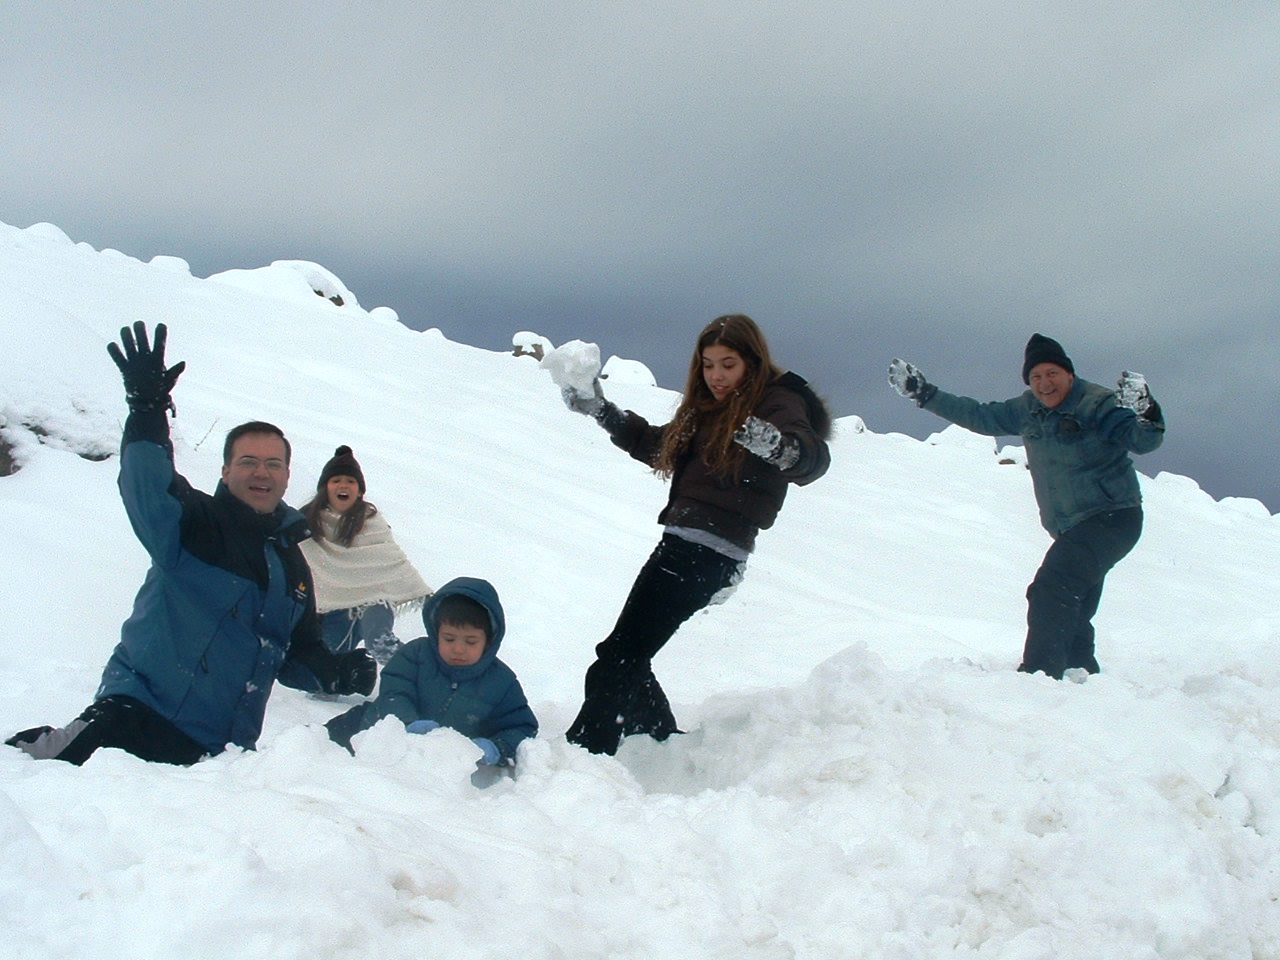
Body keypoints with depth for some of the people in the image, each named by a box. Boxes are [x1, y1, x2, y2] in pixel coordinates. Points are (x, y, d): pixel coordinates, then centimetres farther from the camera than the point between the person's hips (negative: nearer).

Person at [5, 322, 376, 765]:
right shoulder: (193, 524, 0)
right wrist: (147, 409, -33)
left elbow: (302, 649, 24)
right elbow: (147, 488, -20)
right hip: (139, 713, -5)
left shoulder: (293, 565, 17)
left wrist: (334, 672, 4)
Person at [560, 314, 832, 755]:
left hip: (711, 553, -9)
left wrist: (782, 448, -44)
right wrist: (600, 410, 31)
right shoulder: (706, 409, 19)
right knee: (626, 662, 9)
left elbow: (815, 457, -23)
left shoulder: (778, 402, -5)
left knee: (618, 660, -13)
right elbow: (656, 444, 33)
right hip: (682, 542, 9)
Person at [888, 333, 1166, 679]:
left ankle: (1040, 676, -26)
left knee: (1050, 592, -23)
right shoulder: (1027, 410, 9)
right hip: (1073, 531, 8)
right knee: (1069, 618, 9)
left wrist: (1146, 417, -43)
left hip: (1111, 519, -8)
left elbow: (1143, 442, -21)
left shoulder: (1099, 404, -12)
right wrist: (925, 394, 21)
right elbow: (980, 416, 21)